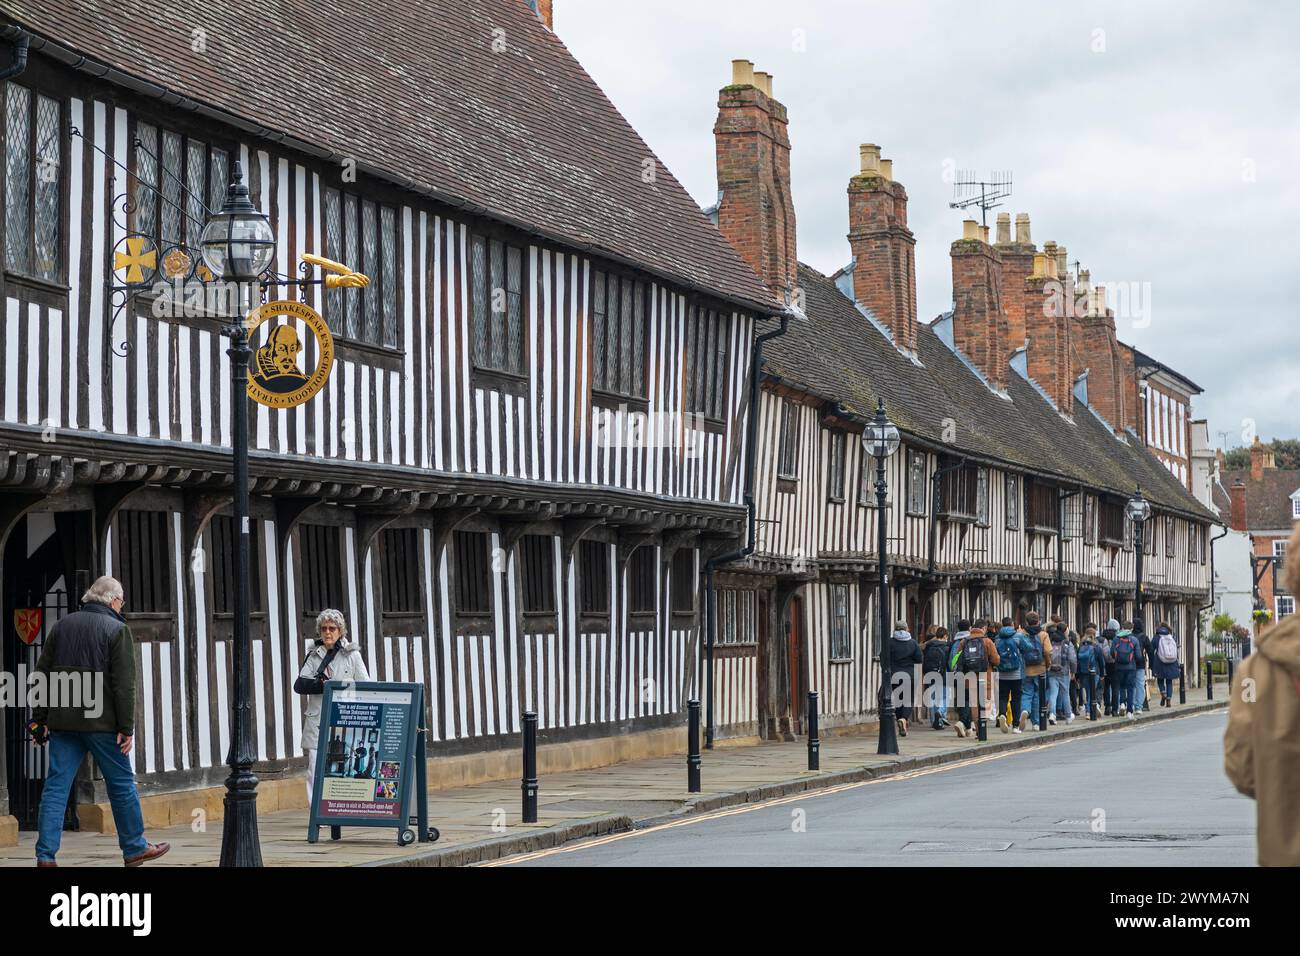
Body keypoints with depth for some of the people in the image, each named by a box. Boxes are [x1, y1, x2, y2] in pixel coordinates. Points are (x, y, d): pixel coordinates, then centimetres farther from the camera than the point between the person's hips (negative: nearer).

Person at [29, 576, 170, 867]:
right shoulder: (117, 630, -4)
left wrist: (40, 719, 13)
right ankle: (134, 848, 19)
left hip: (63, 721, 4)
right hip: (101, 722, -4)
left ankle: (45, 855, -4)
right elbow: (124, 683, -10)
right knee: (121, 784, 9)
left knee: (56, 786, 3)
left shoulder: (63, 625, 11)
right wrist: (126, 728, -8)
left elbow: (42, 674, 10)